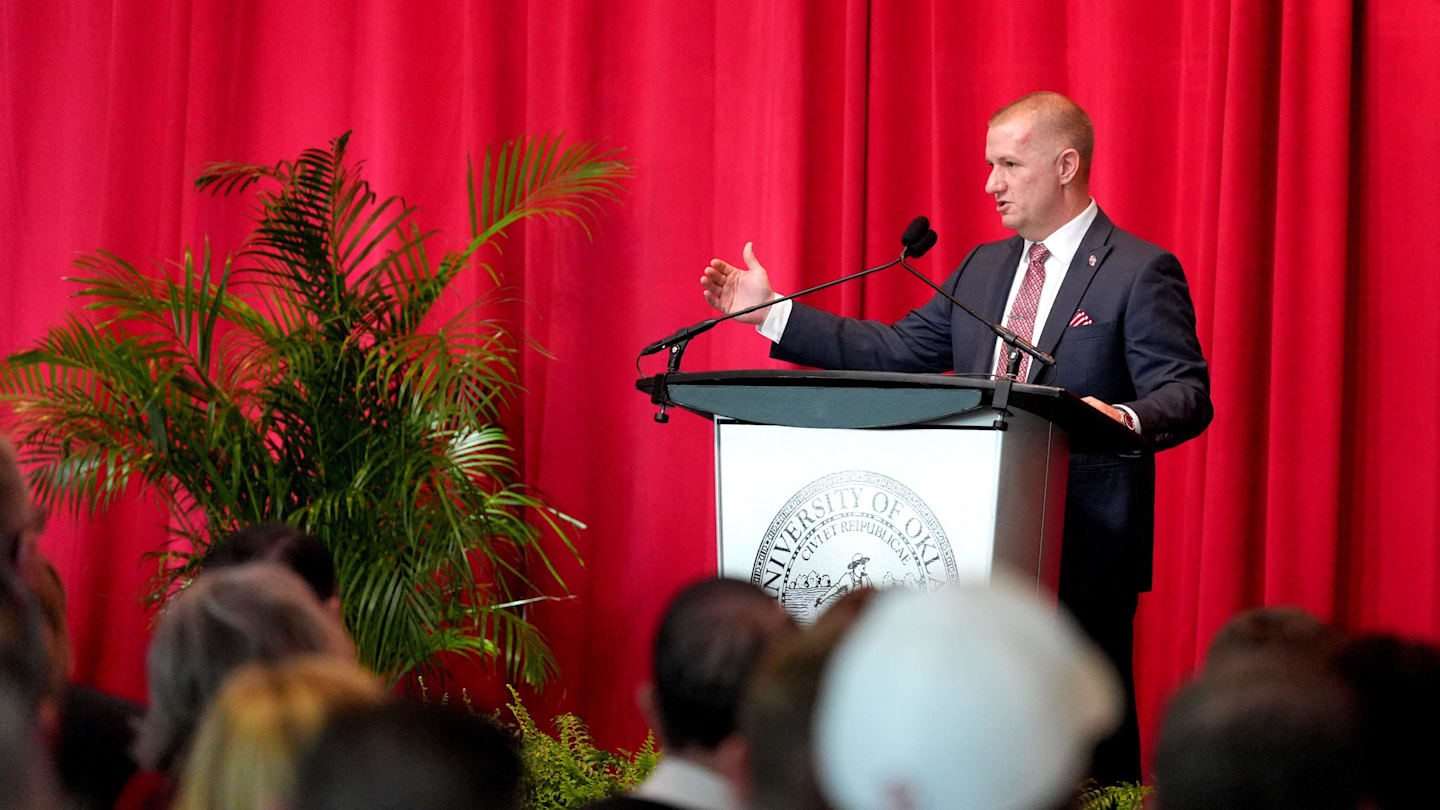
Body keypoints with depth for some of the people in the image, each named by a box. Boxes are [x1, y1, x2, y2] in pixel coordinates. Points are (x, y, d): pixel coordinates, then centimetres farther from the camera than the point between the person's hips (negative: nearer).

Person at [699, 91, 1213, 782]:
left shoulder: (1141, 272, -4)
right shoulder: (984, 268, 19)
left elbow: (1186, 394, -11)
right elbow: (896, 351, 16)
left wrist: (1127, 419, -34)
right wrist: (771, 312, 12)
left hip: (1085, 550, -6)